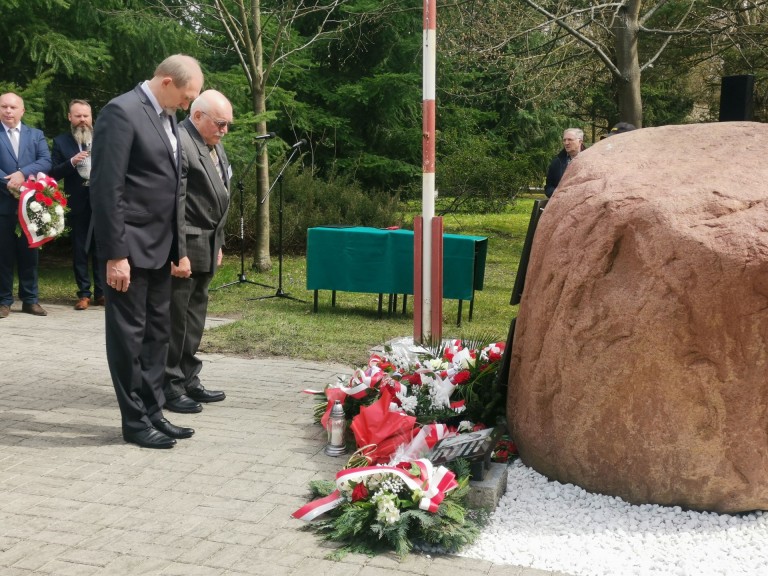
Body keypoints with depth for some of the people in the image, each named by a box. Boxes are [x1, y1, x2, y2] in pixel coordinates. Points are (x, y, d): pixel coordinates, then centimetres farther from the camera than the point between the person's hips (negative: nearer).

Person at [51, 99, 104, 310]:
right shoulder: (61, 142, 4)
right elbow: (54, 174, -3)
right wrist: (71, 162, -18)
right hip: (78, 205, 0)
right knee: (80, 251, 6)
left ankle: (101, 292, 11)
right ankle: (84, 293, 12)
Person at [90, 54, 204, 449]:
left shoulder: (166, 117, 12)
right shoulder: (122, 112, -15)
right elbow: (107, 188, -19)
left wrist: (175, 244, 13)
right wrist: (115, 254, -21)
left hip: (159, 245, 9)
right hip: (130, 247, -8)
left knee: (156, 332, 13)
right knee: (129, 334, 2)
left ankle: (153, 412, 23)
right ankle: (135, 421, 12)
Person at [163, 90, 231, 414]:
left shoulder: (214, 145, 15)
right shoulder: (179, 142, -16)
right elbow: (173, 204, -21)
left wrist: (218, 243, 19)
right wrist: (179, 254, -23)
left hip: (207, 245, 10)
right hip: (184, 246, -10)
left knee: (194, 316, 15)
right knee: (175, 318, -1)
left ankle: (188, 381, 24)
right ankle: (168, 387, 8)